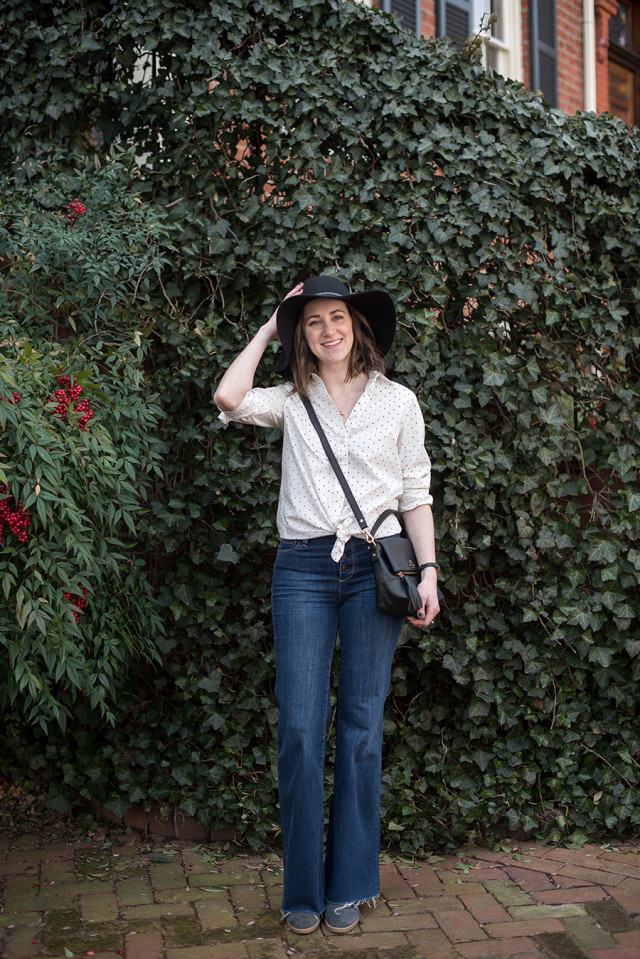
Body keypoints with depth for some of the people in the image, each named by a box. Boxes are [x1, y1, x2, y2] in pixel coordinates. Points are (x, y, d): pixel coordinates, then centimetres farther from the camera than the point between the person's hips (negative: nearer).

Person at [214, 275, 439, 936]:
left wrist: (428, 570, -1)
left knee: (361, 725, 4)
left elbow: (415, 492, 9)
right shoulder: (292, 402, 10)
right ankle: (303, 890, 11)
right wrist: (267, 330, 5)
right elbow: (228, 398, -9)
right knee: (300, 727, -3)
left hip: (375, 565, 0)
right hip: (303, 567, 0)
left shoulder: (398, 402, 9)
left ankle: (349, 886, 17)